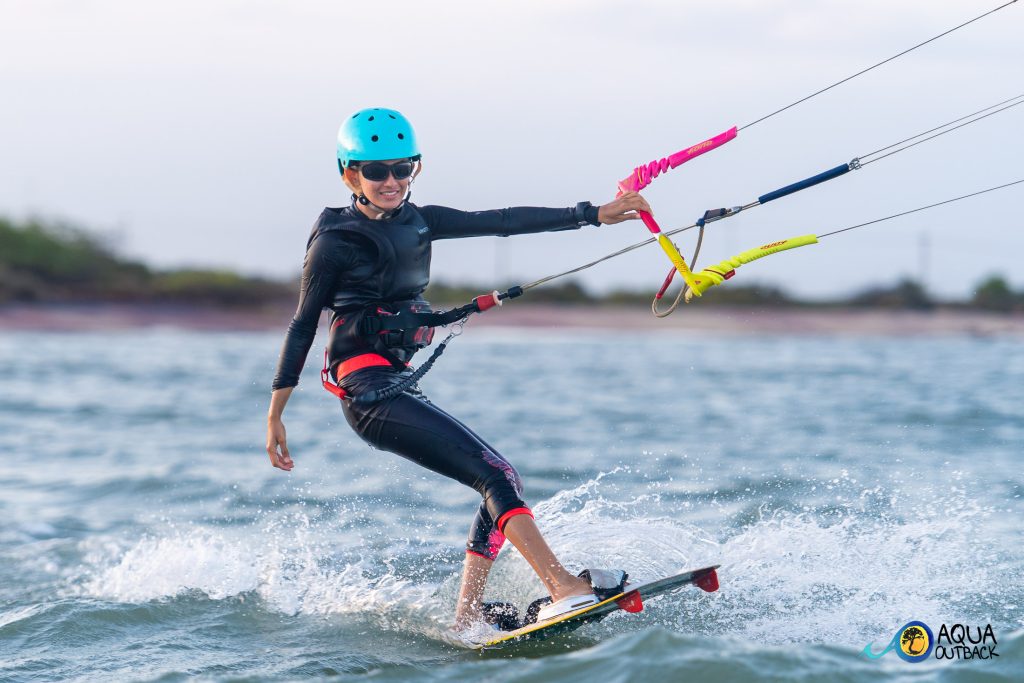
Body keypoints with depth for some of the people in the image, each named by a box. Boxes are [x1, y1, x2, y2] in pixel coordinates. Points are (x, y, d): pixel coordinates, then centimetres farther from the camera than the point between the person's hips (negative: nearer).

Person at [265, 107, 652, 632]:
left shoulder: (417, 223, 13)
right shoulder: (334, 242, -5)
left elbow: (503, 222, 10)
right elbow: (303, 325, -2)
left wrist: (594, 214, 5)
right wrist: (275, 413, -1)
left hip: (399, 386, 9)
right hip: (368, 389, -9)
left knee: (503, 486, 6)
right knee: (495, 475, -18)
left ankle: (467, 618, 8)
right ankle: (564, 589, -27)